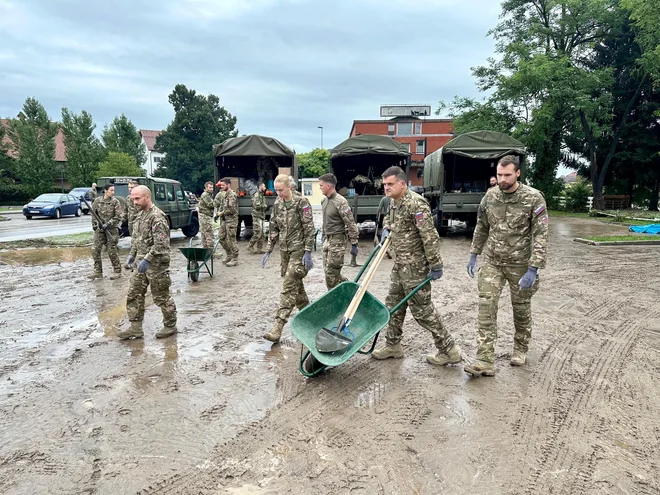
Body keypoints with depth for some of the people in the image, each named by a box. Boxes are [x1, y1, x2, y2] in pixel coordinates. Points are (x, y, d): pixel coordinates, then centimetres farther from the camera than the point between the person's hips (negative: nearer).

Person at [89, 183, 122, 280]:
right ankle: (98, 271, 13)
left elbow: (118, 217, -10)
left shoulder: (115, 202, -7)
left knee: (112, 251, 0)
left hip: (111, 229, -4)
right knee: (95, 250, 2)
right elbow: (93, 213, 14)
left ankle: (117, 271, 13)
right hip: (100, 229, 4)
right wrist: (94, 224, 6)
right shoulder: (97, 200, 2)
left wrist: (107, 224, -16)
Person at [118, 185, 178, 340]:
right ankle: (135, 328, 17)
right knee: (133, 295, 9)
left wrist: (147, 260, -27)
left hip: (156, 264, -9)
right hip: (143, 263, 9)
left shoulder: (157, 217, -18)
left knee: (161, 297, 2)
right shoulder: (141, 214, 12)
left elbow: (160, 243, -25)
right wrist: (132, 254, 14)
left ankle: (170, 326, 18)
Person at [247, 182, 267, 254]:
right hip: (257, 216, -9)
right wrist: (265, 206, -10)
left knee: (262, 234, 7)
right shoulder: (256, 195, -10)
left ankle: (259, 248, 11)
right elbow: (257, 206, -19)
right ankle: (250, 247, 0)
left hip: (262, 216, 9)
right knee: (257, 233, -10)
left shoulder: (262, 196, 19)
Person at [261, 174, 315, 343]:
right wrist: (268, 251, 9)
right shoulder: (277, 204, 9)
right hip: (285, 250, 7)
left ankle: (278, 327, -13)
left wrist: (308, 252, -17)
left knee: (289, 286, -11)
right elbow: (273, 229, 14)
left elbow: (309, 228, -13)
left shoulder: (301, 202, -11)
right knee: (296, 285, 15)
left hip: (298, 250, -7)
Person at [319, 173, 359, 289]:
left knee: (331, 274, -5)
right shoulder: (324, 200, 8)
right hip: (327, 240, 9)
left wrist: (354, 244, -16)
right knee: (328, 271, 12)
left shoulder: (340, 202, -17)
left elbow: (351, 224, -16)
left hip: (337, 241, -9)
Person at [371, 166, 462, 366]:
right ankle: (393, 345, 30)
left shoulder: (416, 203, -20)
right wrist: (386, 229, 10)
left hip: (415, 265, -9)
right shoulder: (393, 202, 9)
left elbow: (430, 237, -22)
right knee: (393, 304, 16)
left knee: (422, 309, -2)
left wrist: (436, 265, -21)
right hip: (399, 264, 9)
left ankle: (449, 350, 11)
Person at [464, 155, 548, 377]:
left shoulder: (533, 198, -13)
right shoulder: (490, 196, 0)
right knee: (486, 307, -7)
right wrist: (474, 255, 11)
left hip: (520, 264, -3)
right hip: (492, 261, 3)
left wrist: (533, 269, -21)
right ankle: (485, 360, -5)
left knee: (521, 308, 14)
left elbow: (540, 236, -15)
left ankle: (521, 348, 38)